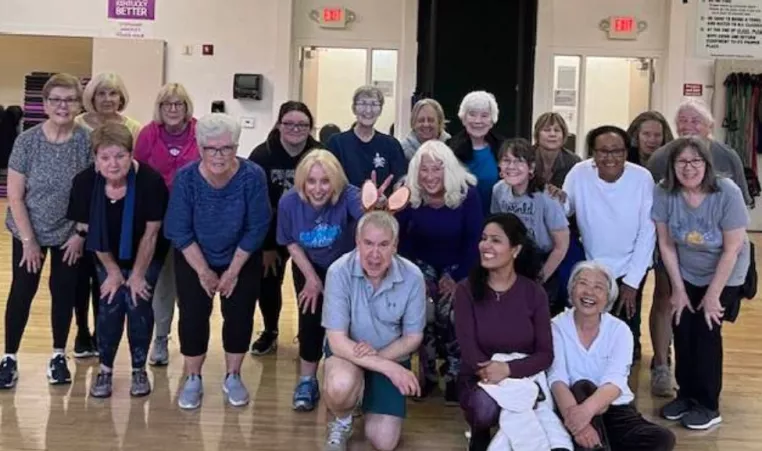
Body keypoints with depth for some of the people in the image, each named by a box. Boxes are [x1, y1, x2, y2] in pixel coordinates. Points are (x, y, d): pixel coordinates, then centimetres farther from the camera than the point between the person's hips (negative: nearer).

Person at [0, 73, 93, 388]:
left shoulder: (87, 141, -11)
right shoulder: (27, 141, -13)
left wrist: (81, 234, -7)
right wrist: (29, 240, -11)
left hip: (71, 233, 1)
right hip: (29, 232, 0)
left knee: (64, 291, 9)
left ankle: (58, 356, 25)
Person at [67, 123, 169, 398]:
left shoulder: (150, 181, -31)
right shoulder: (84, 182, -23)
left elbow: (151, 233, -21)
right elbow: (89, 230, -10)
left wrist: (138, 274, -12)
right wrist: (112, 270, -6)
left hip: (147, 257, -2)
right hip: (109, 258, 2)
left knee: (138, 304, -6)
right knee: (109, 306, -3)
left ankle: (139, 369, 12)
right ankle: (105, 369, 14)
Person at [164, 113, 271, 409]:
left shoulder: (253, 176, -25)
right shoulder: (186, 178, -23)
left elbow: (257, 228, -18)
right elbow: (179, 231, -16)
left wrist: (233, 271, -14)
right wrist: (203, 271, -15)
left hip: (242, 259, 0)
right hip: (193, 260, 0)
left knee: (239, 316, 0)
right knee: (193, 316, -2)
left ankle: (232, 377, 19)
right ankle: (192, 379, 15)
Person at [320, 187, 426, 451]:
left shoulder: (412, 277, -20)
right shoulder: (339, 272, -26)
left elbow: (413, 338, -7)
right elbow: (337, 340, -26)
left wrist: (379, 355, -26)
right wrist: (388, 368, -34)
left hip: (391, 355, 2)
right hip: (347, 350, -2)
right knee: (341, 385, -37)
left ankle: (370, 397, 28)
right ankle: (341, 422, 1)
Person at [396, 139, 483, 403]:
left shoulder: (467, 193, -21)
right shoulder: (408, 194, -18)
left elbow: (474, 239, -15)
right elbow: (399, 237, -11)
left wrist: (458, 277, -14)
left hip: (457, 267, -1)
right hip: (423, 265, 1)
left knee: (451, 317, -18)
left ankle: (454, 376, -2)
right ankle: (428, 375, 4)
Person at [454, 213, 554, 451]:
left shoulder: (534, 293, -4)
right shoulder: (466, 290, -7)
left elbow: (545, 354, -7)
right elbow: (468, 349, -12)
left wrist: (508, 369, -25)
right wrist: (490, 371, -30)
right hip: (478, 380, -1)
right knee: (486, 407, -34)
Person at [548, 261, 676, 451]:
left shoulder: (619, 330, -3)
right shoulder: (557, 327, -5)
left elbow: (615, 382, -20)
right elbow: (557, 379, -20)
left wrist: (586, 410, -42)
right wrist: (573, 415, -42)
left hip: (616, 410, 2)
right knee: (582, 387, -33)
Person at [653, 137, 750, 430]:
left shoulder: (727, 193, -26)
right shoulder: (664, 193, -20)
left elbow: (732, 250, -20)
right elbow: (666, 244, -9)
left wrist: (713, 295, -16)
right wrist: (678, 288, -7)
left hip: (723, 277, -2)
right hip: (686, 275, 3)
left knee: (707, 334, -5)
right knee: (682, 333, -1)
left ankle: (708, 406, 9)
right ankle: (686, 394, 19)